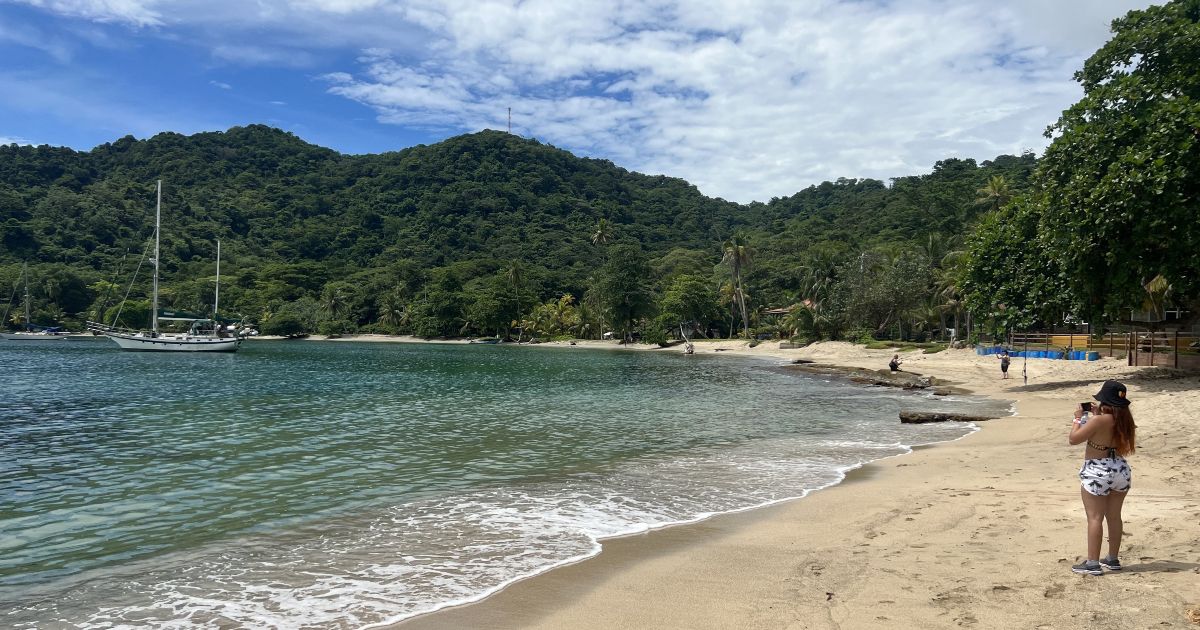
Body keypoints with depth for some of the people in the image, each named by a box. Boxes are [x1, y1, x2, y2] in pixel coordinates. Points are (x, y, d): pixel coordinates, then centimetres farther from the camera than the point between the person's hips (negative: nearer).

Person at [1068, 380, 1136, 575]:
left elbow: (1073, 439, -15)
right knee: (1114, 517, 16)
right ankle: (1113, 559, 26)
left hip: (1097, 473, -7)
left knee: (1095, 518, -3)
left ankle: (1092, 563, -1)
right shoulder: (1124, 420, -1)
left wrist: (1078, 418, -4)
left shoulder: (1098, 420, -20)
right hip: (1121, 471, 7)